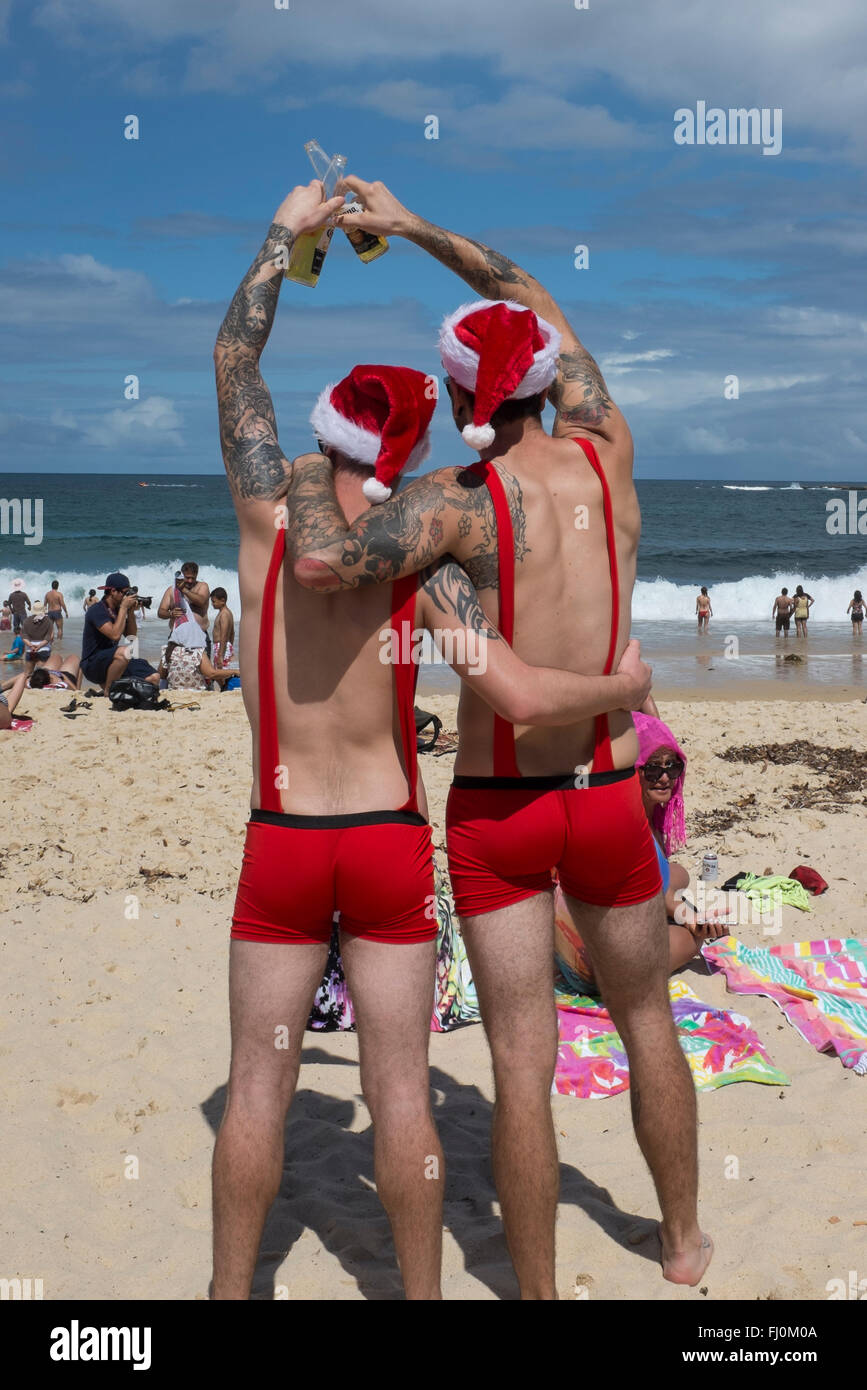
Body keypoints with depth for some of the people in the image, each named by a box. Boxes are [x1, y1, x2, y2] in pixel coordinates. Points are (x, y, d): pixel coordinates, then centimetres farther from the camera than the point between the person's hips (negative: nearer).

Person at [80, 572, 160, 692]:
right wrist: (123, 608, -18)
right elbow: (115, 635, -26)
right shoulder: (97, 610, -14)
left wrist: (130, 611, 1)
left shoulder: (117, 610, 12)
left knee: (154, 678, -8)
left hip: (112, 660, 8)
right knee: (124, 652, -38)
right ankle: (107, 691, -17)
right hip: (92, 664, -8)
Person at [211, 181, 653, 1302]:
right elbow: (520, 696, -17)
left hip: (282, 843, 0)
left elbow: (234, 357, 5)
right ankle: (421, 1295, 24)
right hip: (392, 842, 0)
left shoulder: (271, 523, -6)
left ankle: (231, 1293, 25)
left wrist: (288, 230, 14)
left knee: (258, 1082, 12)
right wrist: (626, 684, 2)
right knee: (400, 1088, 9)